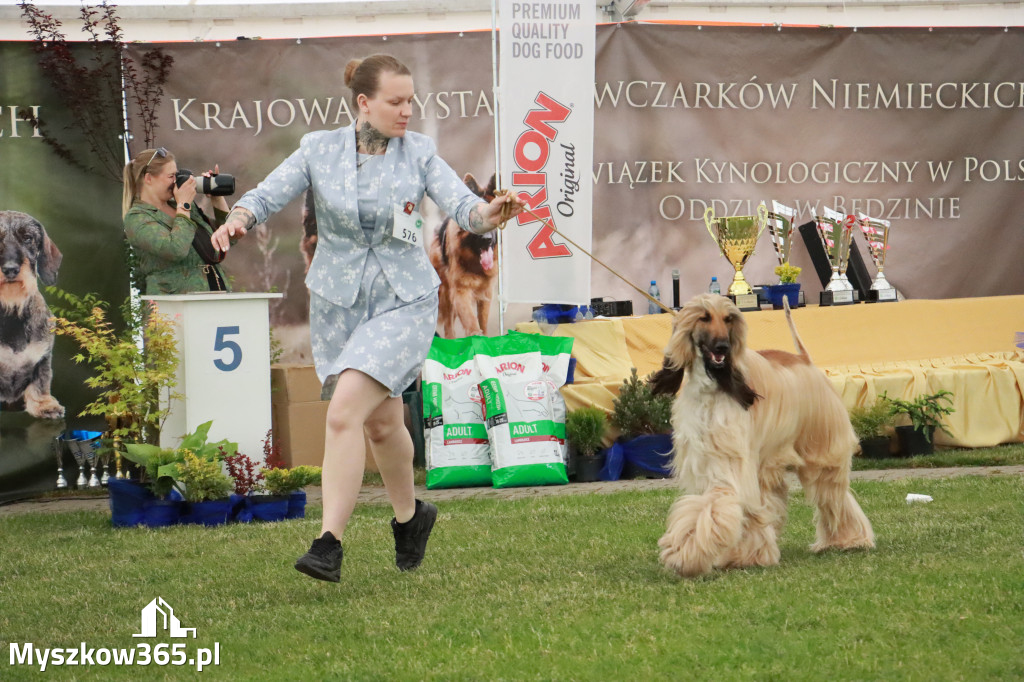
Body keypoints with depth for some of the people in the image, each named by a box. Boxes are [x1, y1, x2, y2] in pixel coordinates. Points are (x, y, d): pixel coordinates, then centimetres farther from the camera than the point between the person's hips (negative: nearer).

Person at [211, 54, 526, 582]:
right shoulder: (320, 149, -2)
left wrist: (489, 213, -36)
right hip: (338, 302, 3)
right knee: (381, 423, 15)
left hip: (403, 302, -3)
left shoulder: (419, 152, -4)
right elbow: (268, 195, -8)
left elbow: (461, 206, -13)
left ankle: (329, 543, -18)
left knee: (344, 413, -20)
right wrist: (238, 217, -30)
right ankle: (409, 516, 43)